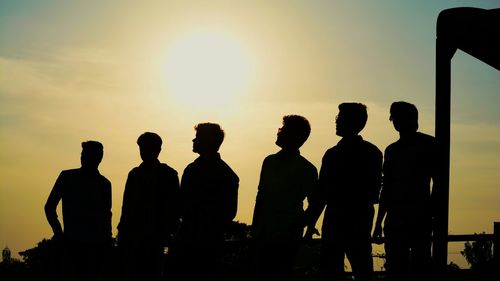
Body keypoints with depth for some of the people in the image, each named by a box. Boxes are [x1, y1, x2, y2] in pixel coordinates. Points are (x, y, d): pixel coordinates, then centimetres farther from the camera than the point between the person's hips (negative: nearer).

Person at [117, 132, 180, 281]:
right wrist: (123, 231, 5)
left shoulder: (168, 174, 3)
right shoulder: (135, 174, 15)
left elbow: (173, 207, 0)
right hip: (132, 236, 4)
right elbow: (127, 205, 15)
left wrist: (166, 233, -8)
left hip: (153, 239, -4)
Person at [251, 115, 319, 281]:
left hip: (287, 238, -5)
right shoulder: (270, 162, 10)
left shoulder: (306, 170, -4)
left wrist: (299, 226, -7)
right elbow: (261, 196, 13)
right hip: (264, 235, 5)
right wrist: (255, 228, 10)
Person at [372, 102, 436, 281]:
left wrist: (431, 213, -11)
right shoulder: (391, 150, 19)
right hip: (395, 219, 5)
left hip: (420, 218, -5)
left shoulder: (427, 144, 5)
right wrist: (379, 222, 16)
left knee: (420, 266, -10)